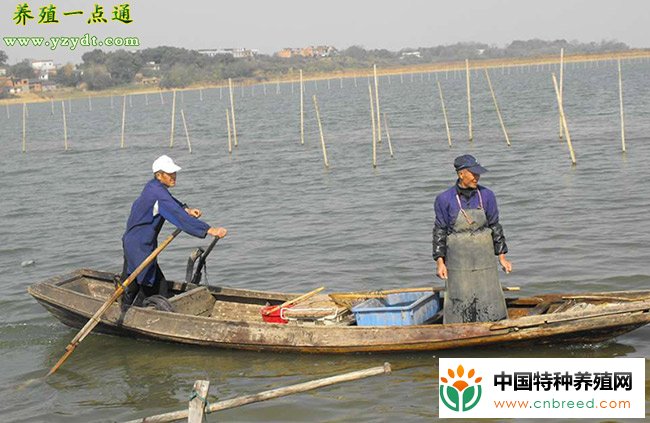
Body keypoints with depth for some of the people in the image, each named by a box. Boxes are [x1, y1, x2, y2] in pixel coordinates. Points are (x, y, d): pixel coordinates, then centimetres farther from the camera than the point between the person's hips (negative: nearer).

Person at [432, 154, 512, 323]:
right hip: (458, 261, -2)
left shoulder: (486, 196, 1)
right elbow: (439, 231, 1)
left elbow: (495, 227, 8)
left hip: (484, 259, 2)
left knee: (489, 302, 2)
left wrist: (502, 257, 8)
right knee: (460, 303, 1)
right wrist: (440, 261, -5)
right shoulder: (445, 200, -4)